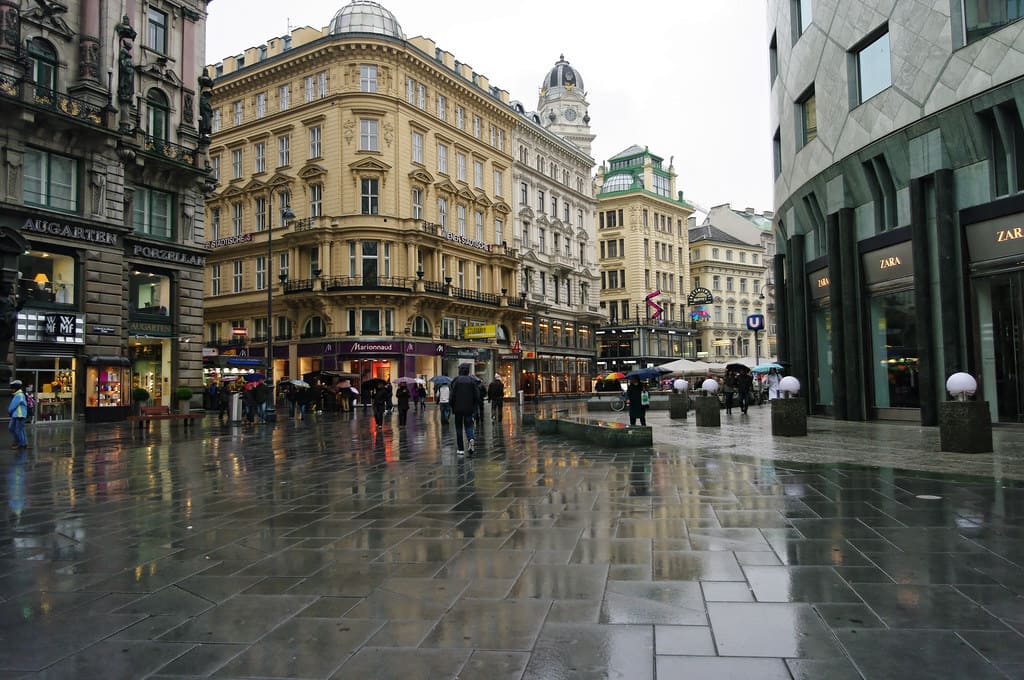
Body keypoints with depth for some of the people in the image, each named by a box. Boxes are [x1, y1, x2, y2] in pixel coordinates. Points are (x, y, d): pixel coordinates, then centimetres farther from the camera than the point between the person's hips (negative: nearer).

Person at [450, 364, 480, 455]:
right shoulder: (472, 380, 1)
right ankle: (471, 439, -21)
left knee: (459, 428, 7)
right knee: (468, 425, 9)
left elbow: (452, 395, -7)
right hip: (469, 408, 2)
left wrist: (452, 407, 4)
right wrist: (475, 407, 8)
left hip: (458, 408, -1)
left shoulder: (456, 380, -5)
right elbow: (477, 395, 0)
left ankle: (461, 449, 6)